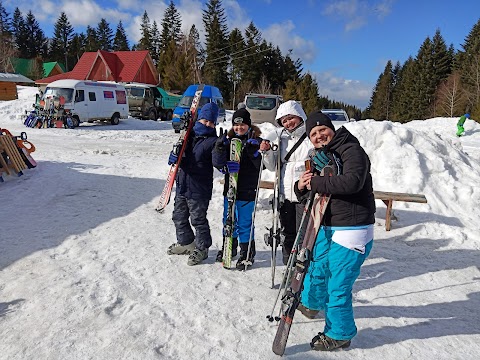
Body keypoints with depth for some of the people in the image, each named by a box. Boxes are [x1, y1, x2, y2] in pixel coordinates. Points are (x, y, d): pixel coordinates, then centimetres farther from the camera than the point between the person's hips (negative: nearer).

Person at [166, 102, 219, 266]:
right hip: (182, 185, 7)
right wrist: (174, 156, -13)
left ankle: (202, 248, 25)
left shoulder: (213, 141, -9)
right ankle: (186, 243, 40)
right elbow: (179, 152, 10)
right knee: (179, 216, 19)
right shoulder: (189, 135, 8)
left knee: (198, 219, 5)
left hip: (199, 189, -7)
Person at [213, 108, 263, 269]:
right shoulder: (228, 139, 7)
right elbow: (217, 162, -2)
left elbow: (261, 164, -14)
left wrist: (253, 149, -26)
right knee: (228, 220, 18)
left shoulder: (255, 141, -4)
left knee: (244, 223, 3)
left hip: (247, 190, -5)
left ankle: (247, 253, 20)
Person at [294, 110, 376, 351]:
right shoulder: (320, 158, 13)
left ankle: (339, 334, 21)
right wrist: (302, 187, -7)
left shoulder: (352, 150, -12)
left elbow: (352, 181, -31)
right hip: (327, 227, 9)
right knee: (317, 269, 26)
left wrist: (316, 183, -22)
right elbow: (313, 192, 16)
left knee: (338, 285, -1)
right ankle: (311, 304, 54)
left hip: (352, 230, -8)